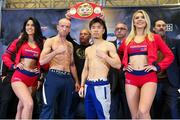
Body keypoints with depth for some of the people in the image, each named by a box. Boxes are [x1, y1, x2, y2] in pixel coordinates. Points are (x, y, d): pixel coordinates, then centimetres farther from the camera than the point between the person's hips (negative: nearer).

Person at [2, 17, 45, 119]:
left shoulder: (40, 43, 6)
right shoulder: (19, 41, 3)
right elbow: (5, 56, 6)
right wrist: (14, 66, -7)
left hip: (33, 79, 3)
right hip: (19, 77, -3)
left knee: (22, 107, 14)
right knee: (29, 104, -22)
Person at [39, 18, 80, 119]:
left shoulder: (70, 45, 19)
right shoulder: (50, 41, 2)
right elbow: (42, 61, -11)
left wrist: (76, 81, 21)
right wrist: (56, 51, -22)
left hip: (68, 78, 6)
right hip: (54, 76, -6)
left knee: (66, 110, 10)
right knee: (48, 108, -12)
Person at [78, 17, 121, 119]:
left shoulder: (109, 45, 0)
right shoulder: (88, 50, 17)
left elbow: (118, 65, -7)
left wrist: (104, 56, -14)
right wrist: (82, 86, 12)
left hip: (101, 85, -6)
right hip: (88, 86, 6)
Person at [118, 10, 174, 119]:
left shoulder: (154, 37, 7)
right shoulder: (127, 40, 13)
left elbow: (170, 55, 8)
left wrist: (157, 67, -3)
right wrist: (123, 66, 9)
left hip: (149, 77, -3)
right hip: (131, 77, 3)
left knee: (143, 112, -22)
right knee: (134, 115, 5)